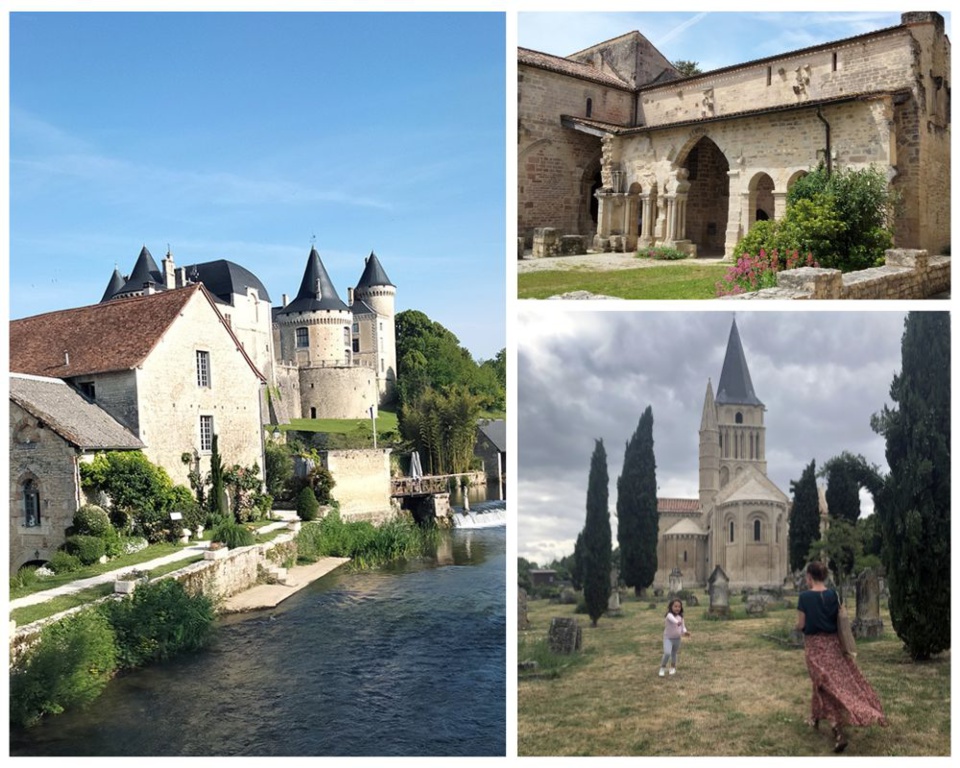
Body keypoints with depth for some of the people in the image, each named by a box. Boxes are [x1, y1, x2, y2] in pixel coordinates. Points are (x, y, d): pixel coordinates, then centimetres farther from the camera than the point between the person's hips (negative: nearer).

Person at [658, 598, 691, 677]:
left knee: (674, 654, 18)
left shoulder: (680, 617, -2)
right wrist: (677, 622, -69)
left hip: (677, 638, 5)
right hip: (668, 638, -5)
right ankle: (662, 668, 2)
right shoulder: (669, 615, -21)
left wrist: (685, 632, -16)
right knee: (667, 653, -20)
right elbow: (672, 619, -46)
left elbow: (683, 626, 7)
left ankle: (673, 668, 41)